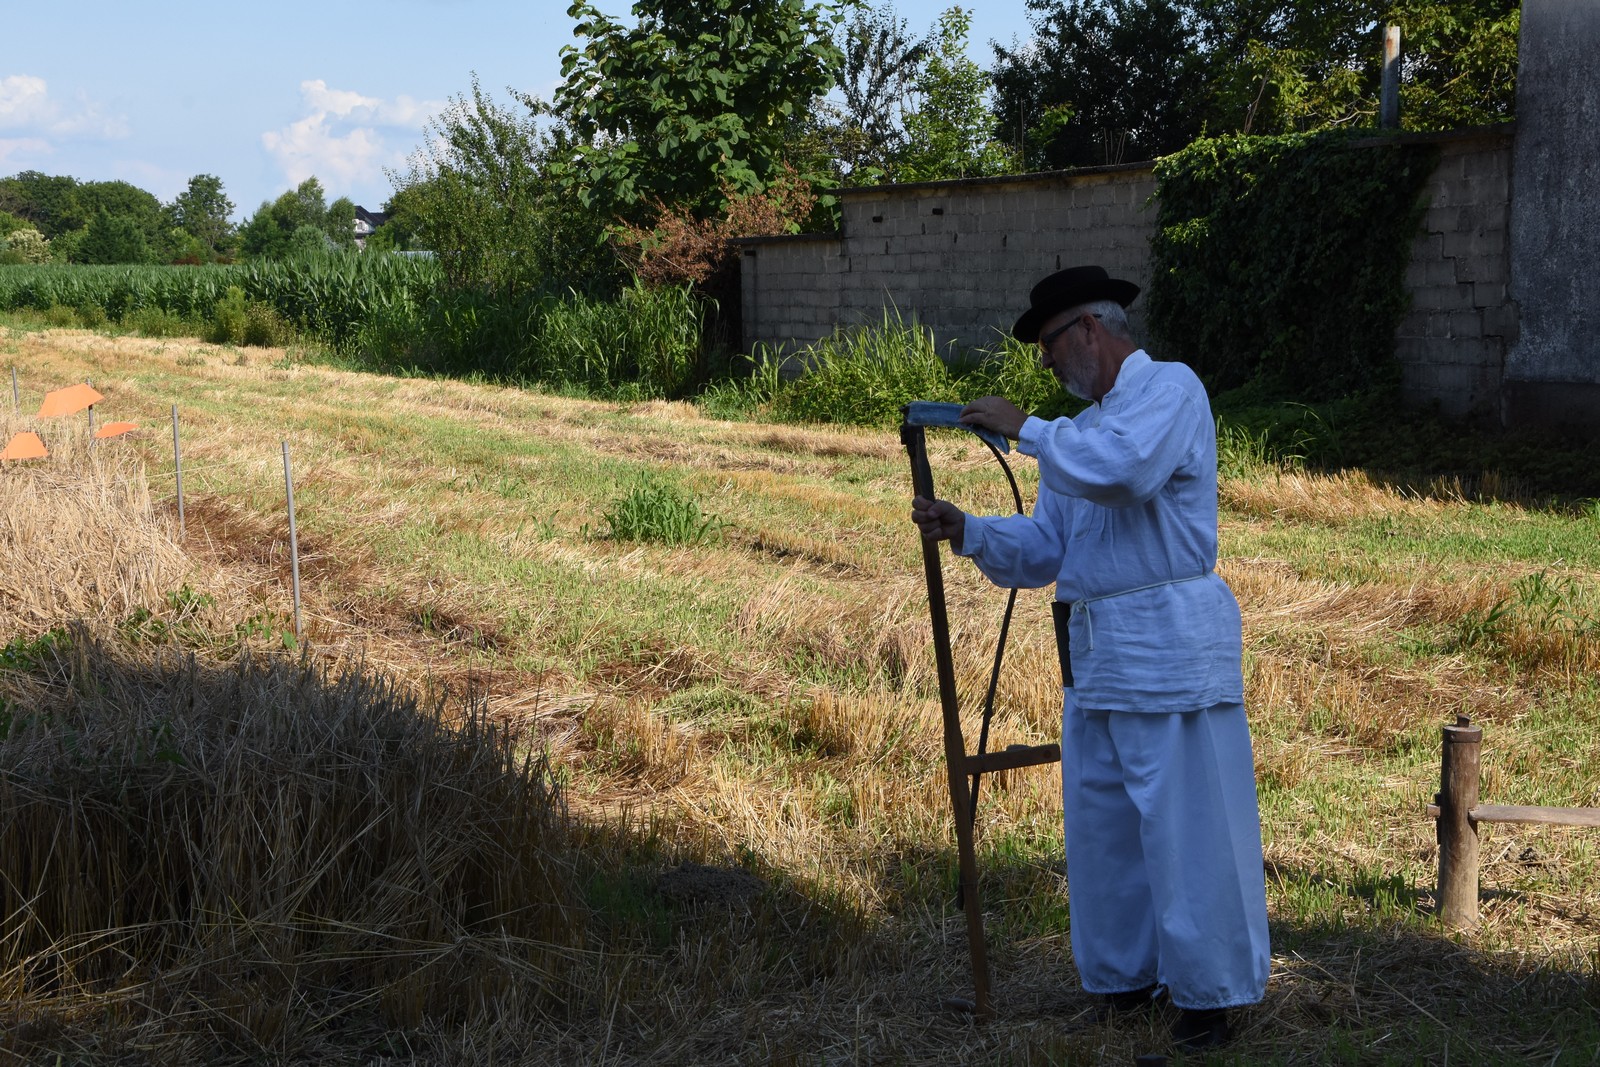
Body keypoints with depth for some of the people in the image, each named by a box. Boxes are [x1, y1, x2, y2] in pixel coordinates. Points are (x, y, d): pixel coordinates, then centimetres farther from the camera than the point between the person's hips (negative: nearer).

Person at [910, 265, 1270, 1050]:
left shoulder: (1170, 389, -6)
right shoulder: (1081, 430, 18)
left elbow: (1121, 469, -27)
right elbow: (1041, 550, 15)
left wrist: (1026, 429, -16)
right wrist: (966, 532, -2)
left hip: (1171, 646, -9)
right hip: (1095, 654, 9)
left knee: (1188, 824, -2)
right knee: (1101, 822, 14)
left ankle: (1209, 989, 10)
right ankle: (1127, 972, 27)